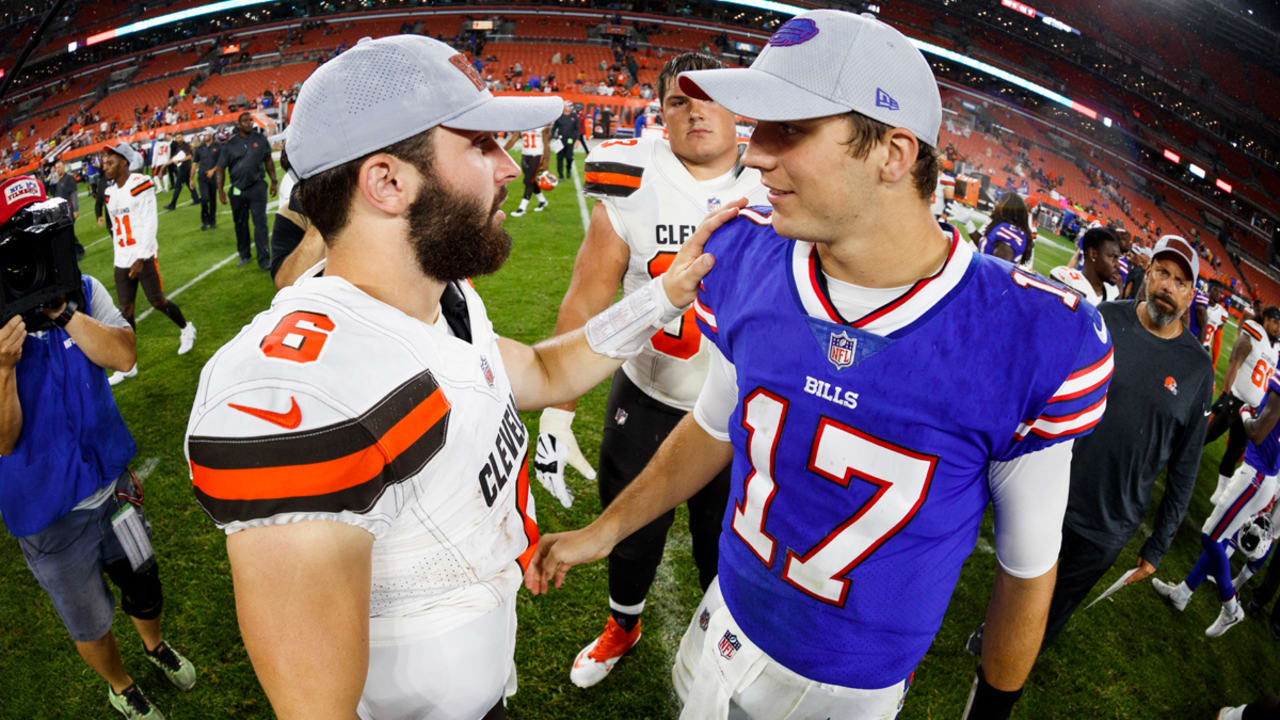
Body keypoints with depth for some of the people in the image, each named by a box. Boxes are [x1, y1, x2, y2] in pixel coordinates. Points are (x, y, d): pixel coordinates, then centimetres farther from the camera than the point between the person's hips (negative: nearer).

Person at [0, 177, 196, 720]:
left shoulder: (82, 292, -7)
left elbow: (124, 355, -19)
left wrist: (64, 312, -29)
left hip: (111, 479, 4)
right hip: (48, 511, -3)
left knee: (142, 581, 24)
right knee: (90, 620, 17)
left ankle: (155, 643, 55)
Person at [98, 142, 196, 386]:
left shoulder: (140, 185, -10)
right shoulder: (111, 192, 11)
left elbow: (150, 223, -14)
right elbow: (116, 228, 18)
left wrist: (140, 258, -17)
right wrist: (119, 255, 16)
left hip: (144, 256, -6)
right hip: (122, 260, 6)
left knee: (157, 301, -1)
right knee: (125, 310, 6)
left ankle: (186, 329, 30)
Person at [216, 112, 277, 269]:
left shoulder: (260, 139, 3)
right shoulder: (230, 144, -1)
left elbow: (268, 161, 13)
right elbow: (221, 168, 3)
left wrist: (273, 181, 9)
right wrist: (220, 190, -2)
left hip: (257, 187, -1)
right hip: (237, 190, 1)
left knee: (260, 222, -8)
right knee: (240, 224, 11)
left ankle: (264, 259, -7)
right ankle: (244, 255, 27)